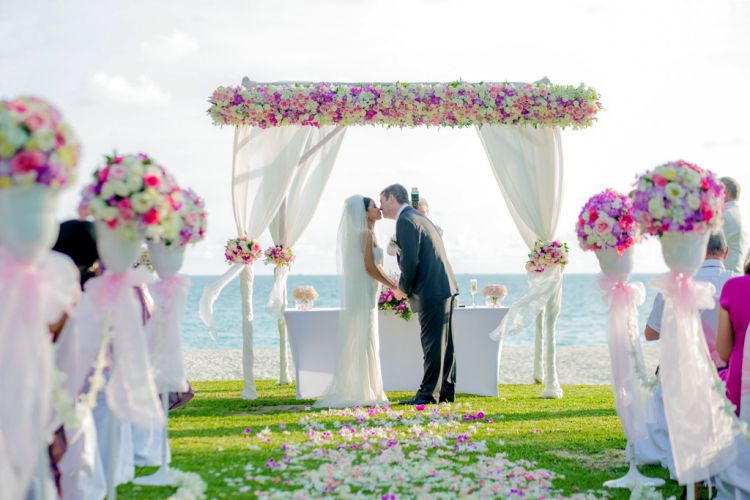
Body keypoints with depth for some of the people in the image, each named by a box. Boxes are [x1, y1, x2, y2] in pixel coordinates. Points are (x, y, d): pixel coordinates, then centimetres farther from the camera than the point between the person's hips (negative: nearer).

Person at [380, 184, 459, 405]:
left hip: (432, 291, -10)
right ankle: (446, 391, 17)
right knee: (444, 343, 12)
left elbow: (410, 261, -18)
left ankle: (429, 393, -4)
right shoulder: (418, 217, 21)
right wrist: (407, 284, 16)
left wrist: (404, 288, -4)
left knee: (433, 343, -7)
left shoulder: (406, 221, -11)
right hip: (444, 287, 10)